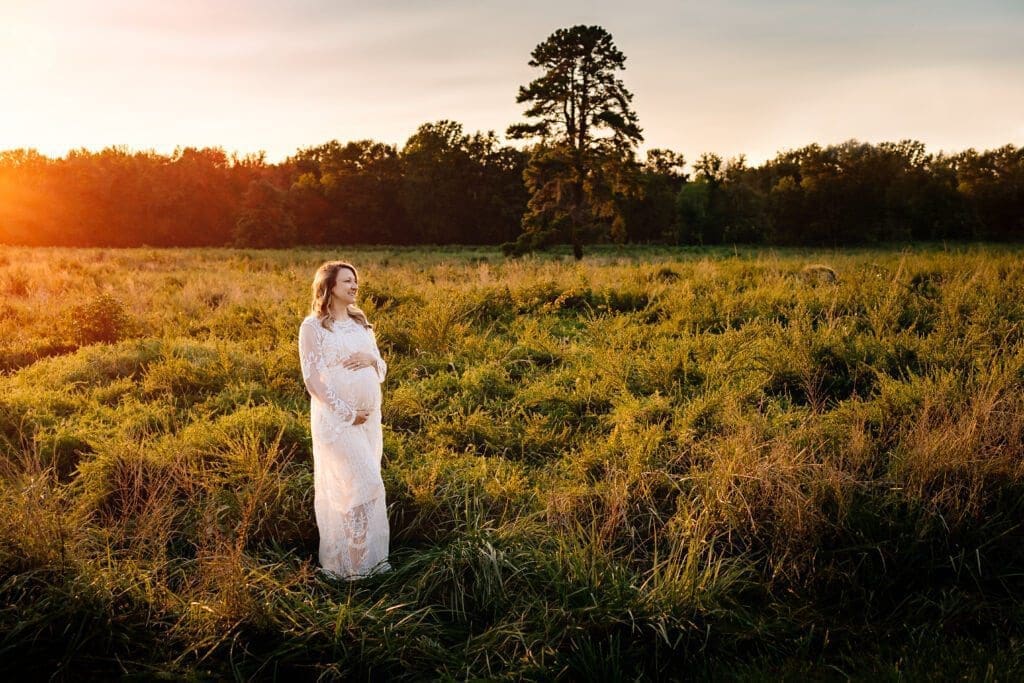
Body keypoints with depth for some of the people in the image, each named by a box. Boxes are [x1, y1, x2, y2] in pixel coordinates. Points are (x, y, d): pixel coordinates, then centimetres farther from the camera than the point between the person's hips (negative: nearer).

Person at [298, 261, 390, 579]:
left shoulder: (360, 323, 13)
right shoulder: (313, 326, -6)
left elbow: (382, 371, 15)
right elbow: (312, 379, -12)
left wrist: (371, 359, -8)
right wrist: (346, 412, -16)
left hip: (369, 416, 7)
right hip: (336, 418, -6)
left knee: (365, 484, 10)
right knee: (363, 484, -10)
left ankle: (368, 557, 20)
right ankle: (351, 564, 3)